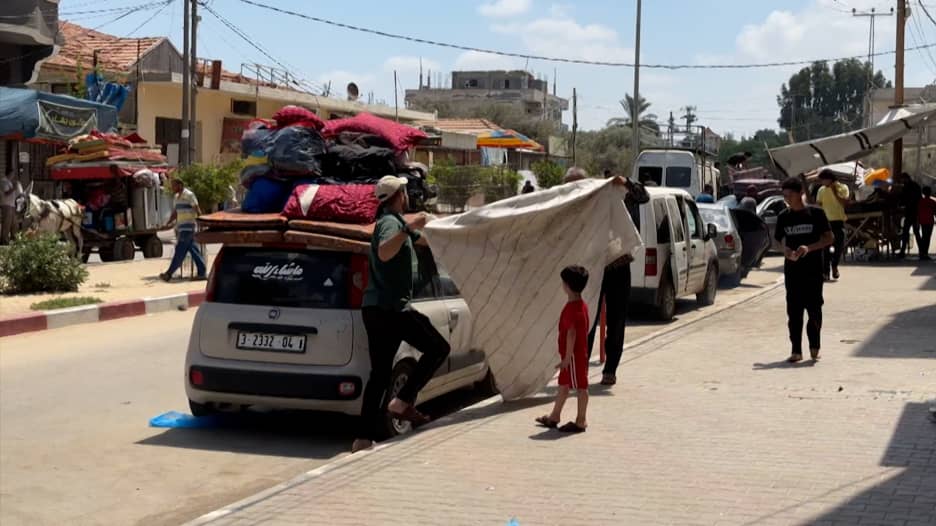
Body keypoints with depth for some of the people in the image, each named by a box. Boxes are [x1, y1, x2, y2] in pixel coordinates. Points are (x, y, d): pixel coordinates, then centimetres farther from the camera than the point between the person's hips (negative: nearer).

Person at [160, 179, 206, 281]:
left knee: (180, 252, -6)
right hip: (180, 227, 9)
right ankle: (201, 273, 8)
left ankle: (169, 274, -6)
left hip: (187, 228, -9)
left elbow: (197, 211, -13)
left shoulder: (189, 195, -9)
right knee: (194, 251, 7)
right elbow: (175, 212, 23)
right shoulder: (176, 197, 16)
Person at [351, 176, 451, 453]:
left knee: (379, 374, 8)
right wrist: (408, 228, -37)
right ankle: (402, 402, -4)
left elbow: (423, 240, 41)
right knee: (438, 348, 0)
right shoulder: (390, 222, -8)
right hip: (391, 306, -10)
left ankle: (363, 438, 5)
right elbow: (384, 253, -30)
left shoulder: (393, 221, 24)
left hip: (374, 308, 10)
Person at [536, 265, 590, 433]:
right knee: (563, 384, 18)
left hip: (573, 355, -10)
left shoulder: (571, 308, -22)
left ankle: (580, 421, 8)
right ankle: (554, 417, 28)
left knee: (580, 387, 0)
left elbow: (571, 334, -24)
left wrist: (567, 357, -21)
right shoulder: (581, 305, 8)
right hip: (580, 352, 10)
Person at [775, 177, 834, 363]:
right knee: (794, 311, 2)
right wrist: (787, 251, -11)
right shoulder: (783, 217, 8)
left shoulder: (816, 213, -2)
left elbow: (830, 238, -2)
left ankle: (814, 347, 16)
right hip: (792, 269, 3)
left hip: (813, 269, -3)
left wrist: (809, 248, -17)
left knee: (814, 309, -1)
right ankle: (796, 350, 7)